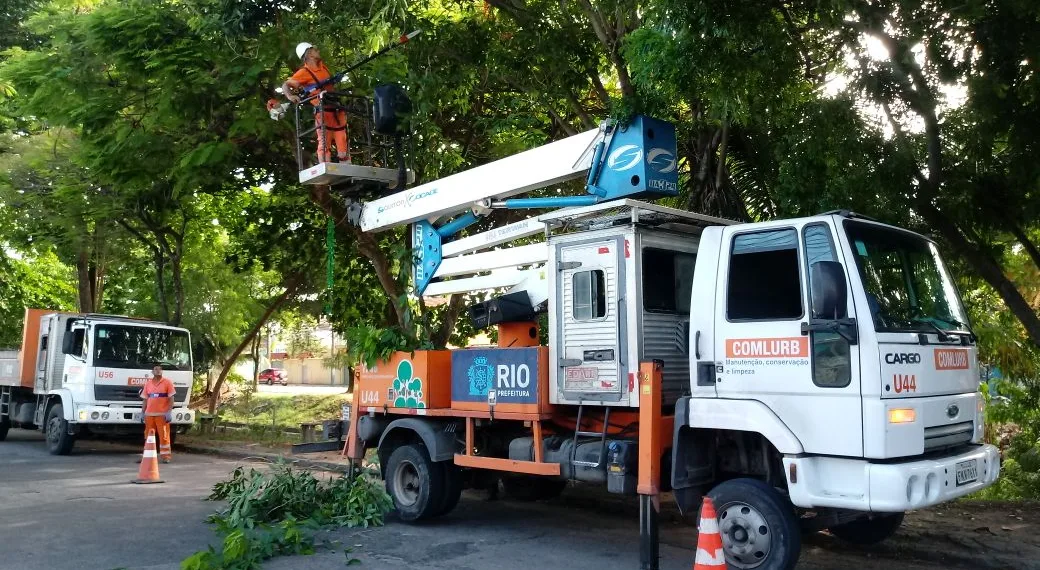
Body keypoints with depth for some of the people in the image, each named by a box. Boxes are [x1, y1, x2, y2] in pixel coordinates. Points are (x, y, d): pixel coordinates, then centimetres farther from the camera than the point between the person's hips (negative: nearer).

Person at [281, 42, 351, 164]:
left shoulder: (322, 66, 13)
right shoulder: (304, 72, -8)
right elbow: (285, 85, -15)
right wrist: (290, 96, -31)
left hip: (337, 110, 7)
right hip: (323, 111, -7)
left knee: (343, 143, 6)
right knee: (324, 143, -13)